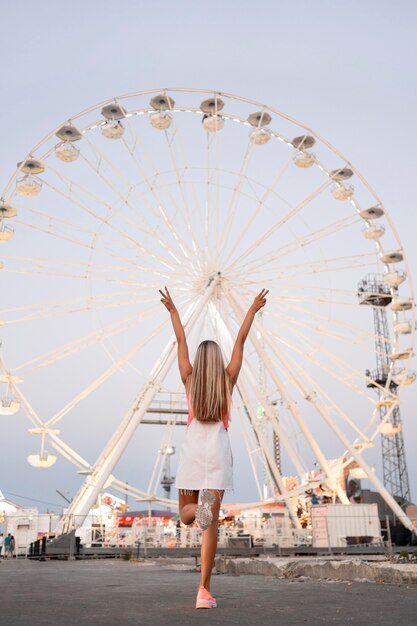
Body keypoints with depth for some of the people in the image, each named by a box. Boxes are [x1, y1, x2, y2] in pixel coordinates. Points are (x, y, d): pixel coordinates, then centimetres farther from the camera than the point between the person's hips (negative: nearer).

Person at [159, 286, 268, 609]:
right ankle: (204, 590, -11)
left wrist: (173, 310, 23)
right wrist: (253, 310, 17)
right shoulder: (227, 379, 5)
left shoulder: (190, 379, 6)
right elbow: (240, 341, 9)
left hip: (193, 449, 1)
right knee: (212, 523, -3)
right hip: (217, 449, -1)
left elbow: (181, 341, 14)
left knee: (186, 513, 13)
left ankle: (200, 508, -26)